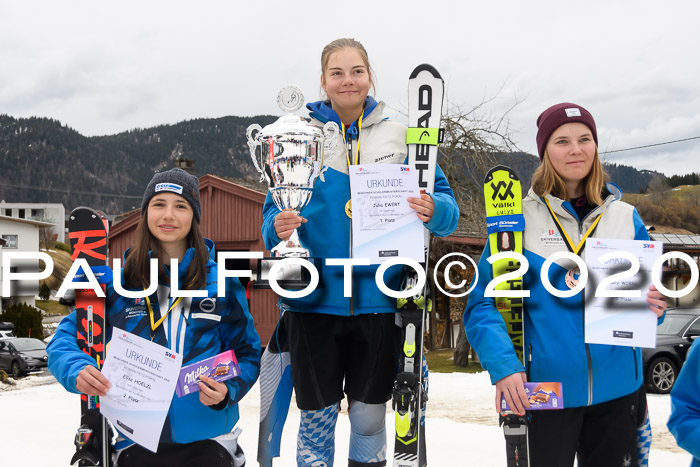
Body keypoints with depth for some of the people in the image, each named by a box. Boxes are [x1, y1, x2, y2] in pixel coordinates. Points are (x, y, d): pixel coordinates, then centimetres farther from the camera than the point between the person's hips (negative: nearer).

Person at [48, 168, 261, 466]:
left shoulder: (220, 280, -3)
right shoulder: (117, 281, -2)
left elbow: (246, 353, 2)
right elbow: (66, 338, -1)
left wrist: (227, 390, -17)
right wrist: (77, 371, -22)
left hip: (209, 440, 0)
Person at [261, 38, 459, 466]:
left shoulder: (398, 136, 4)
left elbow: (445, 202, 3)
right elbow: (275, 207, 5)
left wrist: (434, 210, -19)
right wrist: (278, 226, -18)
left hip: (377, 298, 1)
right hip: (314, 300, 0)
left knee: (370, 413, 12)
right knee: (317, 414, 7)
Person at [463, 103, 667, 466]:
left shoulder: (626, 217, 5)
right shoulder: (521, 217, -5)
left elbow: (648, 295, 14)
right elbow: (482, 303, -8)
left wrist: (651, 306, -10)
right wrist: (504, 366, -23)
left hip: (617, 388, 3)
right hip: (545, 387, -3)